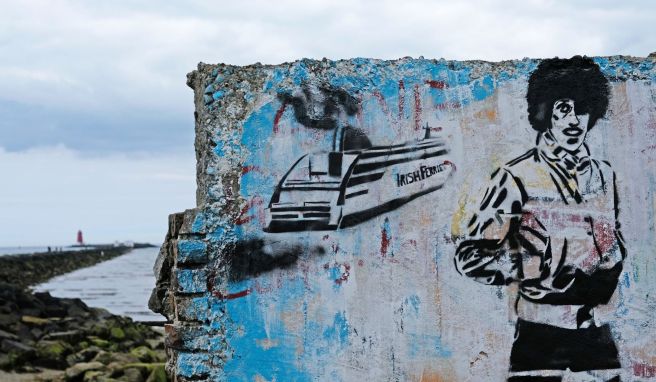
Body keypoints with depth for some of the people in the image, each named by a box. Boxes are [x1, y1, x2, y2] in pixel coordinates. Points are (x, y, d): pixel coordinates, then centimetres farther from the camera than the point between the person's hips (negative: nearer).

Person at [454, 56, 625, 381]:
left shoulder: (603, 175, 10)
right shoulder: (517, 178, -8)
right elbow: (470, 257, -9)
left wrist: (607, 269, 3)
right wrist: (546, 267, -14)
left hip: (598, 332, 5)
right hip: (541, 335, -5)